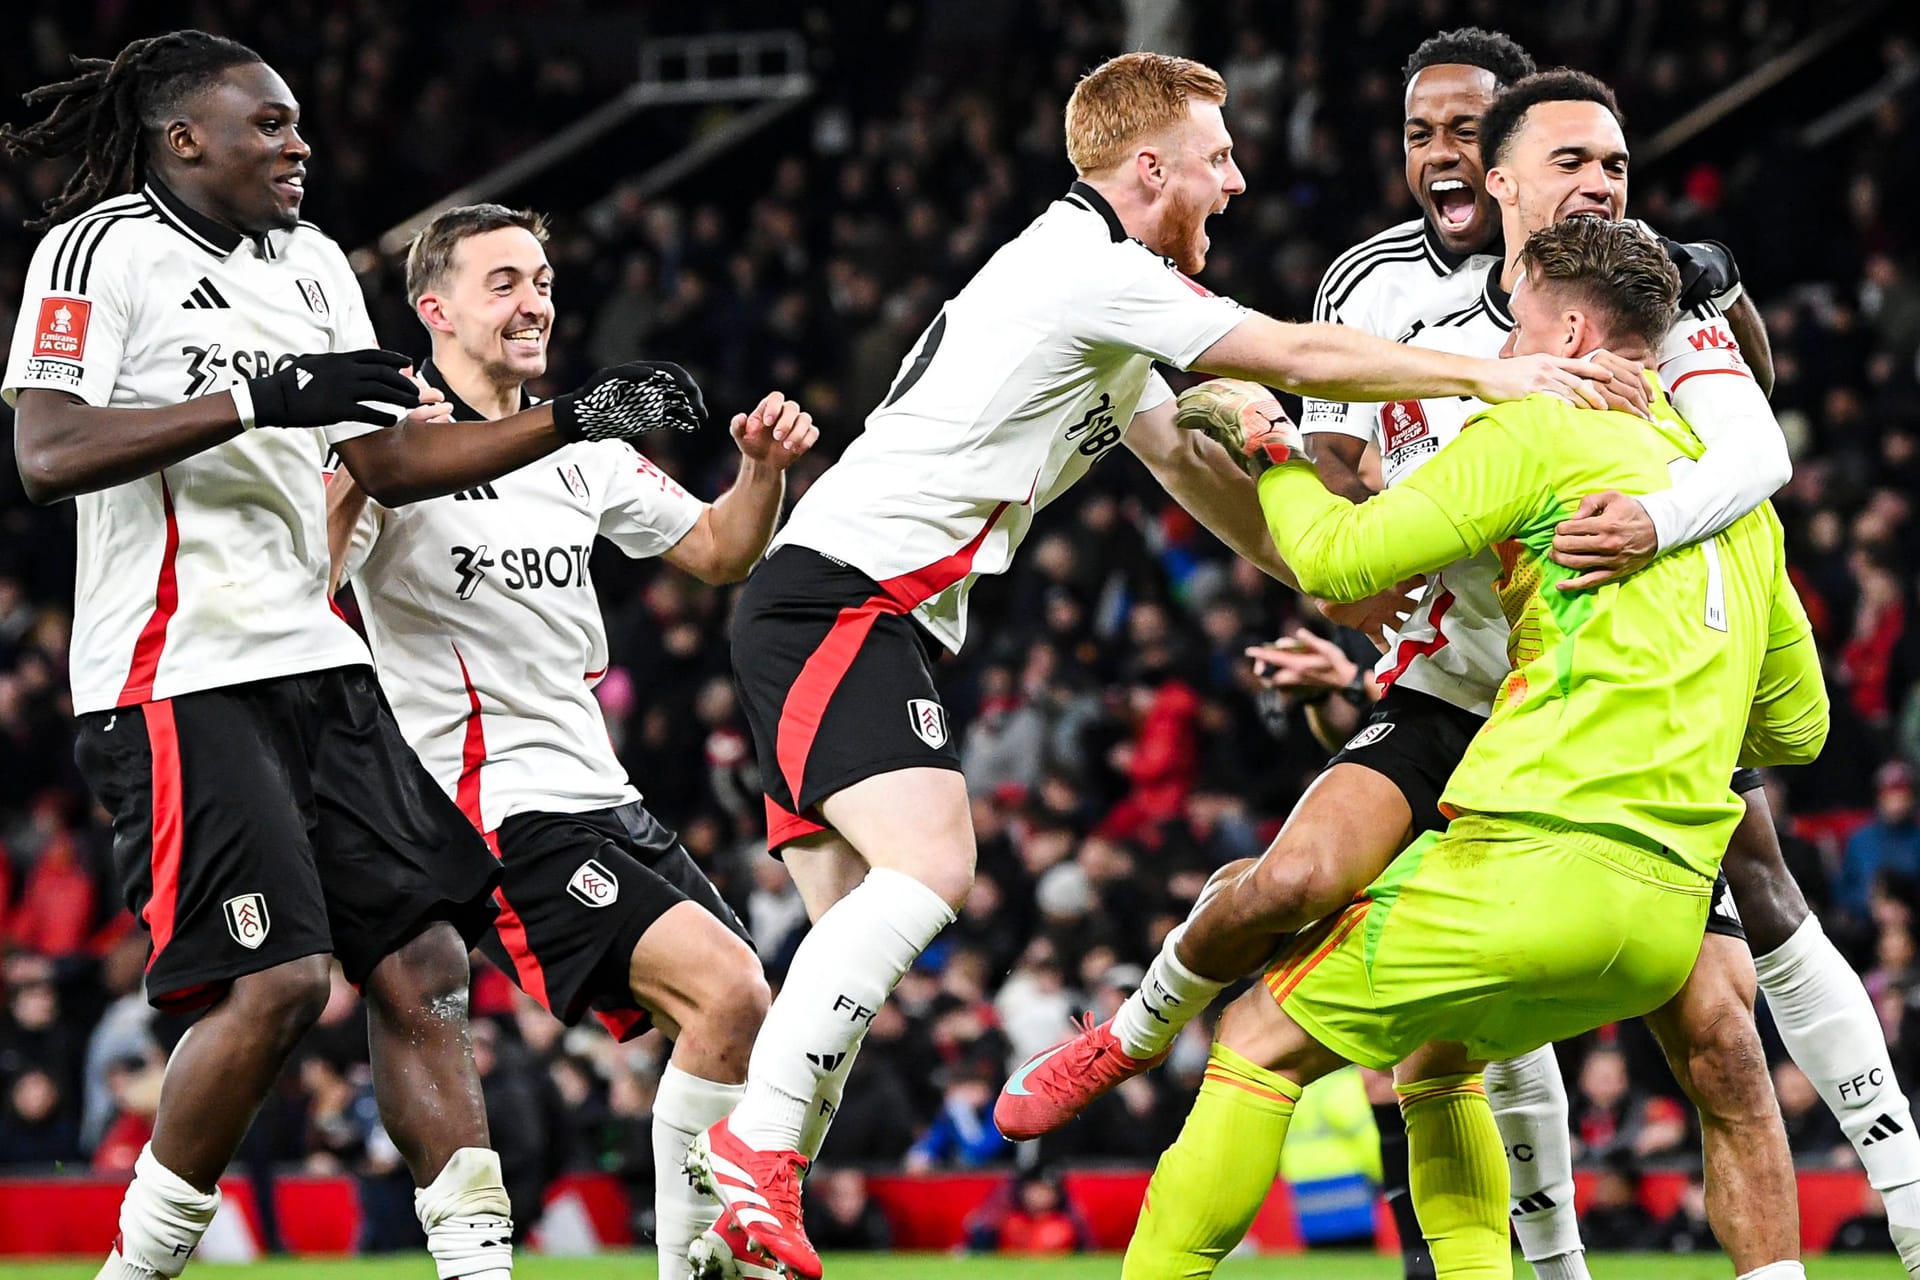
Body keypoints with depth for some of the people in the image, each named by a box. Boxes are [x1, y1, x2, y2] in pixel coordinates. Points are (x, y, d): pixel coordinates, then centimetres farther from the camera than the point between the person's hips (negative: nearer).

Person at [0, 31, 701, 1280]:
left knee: (423, 962, 0)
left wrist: (576, 417, 11)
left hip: (312, 663, 8)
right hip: (180, 680, -8)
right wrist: (260, 399, -24)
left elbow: (393, 460, 21)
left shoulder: (311, 262, 18)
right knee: (276, 981, -16)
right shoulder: (103, 250, -6)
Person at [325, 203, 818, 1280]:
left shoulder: (581, 449, 15)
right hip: (499, 813, -8)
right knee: (728, 990, -22)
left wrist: (765, 466, 5)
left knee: (749, 1024, 2)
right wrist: (356, 470, -34)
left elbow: (717, 551, 25)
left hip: (606, 800, 8)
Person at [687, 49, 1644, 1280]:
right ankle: (752, 1149, -30)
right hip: (839, 604, -11)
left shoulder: (1107, 301, 20)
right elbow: (1301, 357, -13)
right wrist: (1491, 374, -8)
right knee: (930, 865, -26)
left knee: (866, 928, 6)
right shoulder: (1082, 269, -12)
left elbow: (1188, 459, 31)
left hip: (863, 620, 11)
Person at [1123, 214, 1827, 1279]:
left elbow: (1341, 558, -3)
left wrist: (1279, 460, 16)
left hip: (1533, 863, -8)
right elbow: (1797, 726, 27)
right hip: (1671, 914, 8)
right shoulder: (1743, 501, 21)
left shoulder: (1541, 433, 0)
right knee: (1434, 1058, 30)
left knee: (1261, 1042, 5)